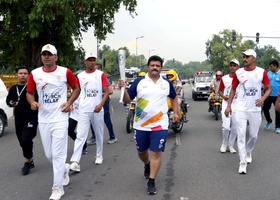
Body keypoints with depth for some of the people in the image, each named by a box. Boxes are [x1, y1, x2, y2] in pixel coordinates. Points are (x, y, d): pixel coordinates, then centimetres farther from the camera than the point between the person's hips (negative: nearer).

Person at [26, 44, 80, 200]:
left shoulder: (65, 72, -4)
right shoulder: (35, 74, 2)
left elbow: (76, 88, 9)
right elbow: (29, 93, 10)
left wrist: (69, 102, -6)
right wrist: (32, 102, -12)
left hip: (60, 118, -3)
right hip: (43, 120, 4)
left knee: (58, 155, -5)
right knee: (49, 154, 12)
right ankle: (64, 169, 42)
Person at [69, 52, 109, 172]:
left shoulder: (101, 74, 0)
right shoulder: (80, 76, 6)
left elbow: (106, 92, -4)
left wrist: (101, 104, -17)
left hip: (97, 110, 0)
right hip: (84, 110, 0)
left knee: (99, 134, 13)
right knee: (80, 135, -8)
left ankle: (99, 156, 32)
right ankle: (75, 162, -13)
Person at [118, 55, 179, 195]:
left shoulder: (167, 83, 4)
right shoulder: (139, 82, -1)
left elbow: (174, 98, 20)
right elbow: (128, 100, -2)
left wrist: (175, 112, 9)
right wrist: (123, 89, -20)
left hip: (160, 125, -1)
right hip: (140, 125, 1)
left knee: (156, 153, -5)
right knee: (141, 151, 17)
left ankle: (151, 182, 6)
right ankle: (147, 165, 50)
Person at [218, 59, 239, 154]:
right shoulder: (224, 78, 5)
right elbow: (220, 90, 12)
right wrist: (223, 96, -7)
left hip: (237, 106, 1)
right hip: (226, 106, 0)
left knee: (234, 128, 5)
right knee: (226, 127, -8)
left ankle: (230, 145, 21)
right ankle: (224, 144, 14)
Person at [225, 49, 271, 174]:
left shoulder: (261, 72, -3)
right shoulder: (238, 73, 0)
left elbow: (268, 88, 4)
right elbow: (233, 89, 9)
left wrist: (263, 98, -16)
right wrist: (228, 106, 2)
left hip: (255, 110, 0)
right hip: (240, 109, 0)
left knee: (254, 135, 12)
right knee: (241, 135, -5)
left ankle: (248, 152, 41)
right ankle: (242, 163, 0)